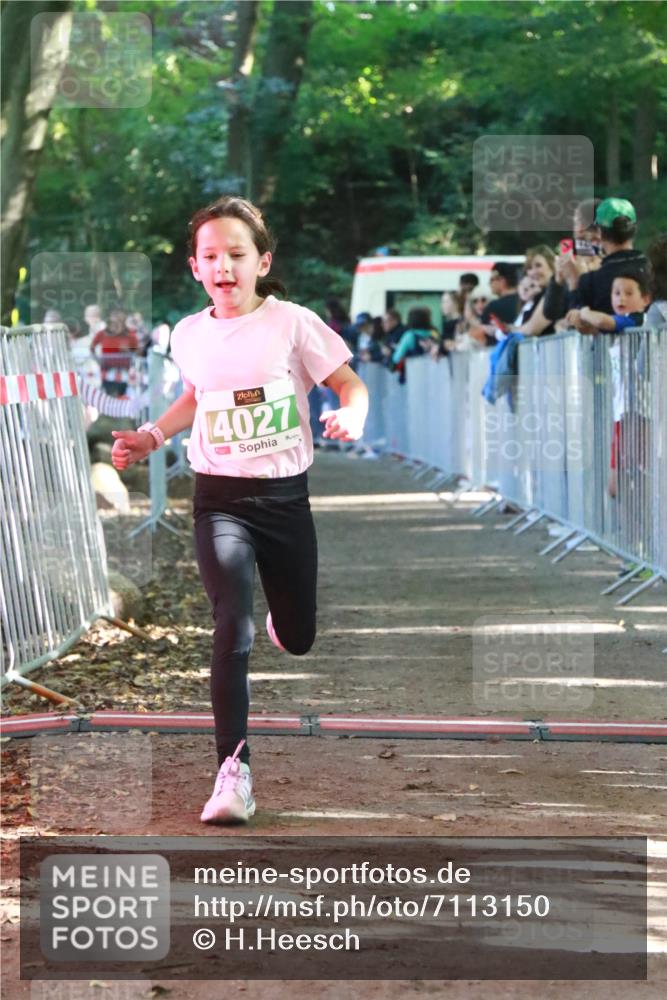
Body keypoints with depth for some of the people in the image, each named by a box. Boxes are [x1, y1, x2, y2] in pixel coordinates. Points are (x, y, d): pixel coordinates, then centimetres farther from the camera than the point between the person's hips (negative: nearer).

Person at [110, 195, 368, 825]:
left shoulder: (291, 323, -8)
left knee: (297, 640, 13)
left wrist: (350, 416, -24)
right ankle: (233, 771, -22)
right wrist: (151, 438, 11)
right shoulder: (189, 335, 3)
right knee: (233, 624, -21)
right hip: (219, 499, 0)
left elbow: (349, 383, -2)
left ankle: (280, 621, 54)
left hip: (285, 496, 0)